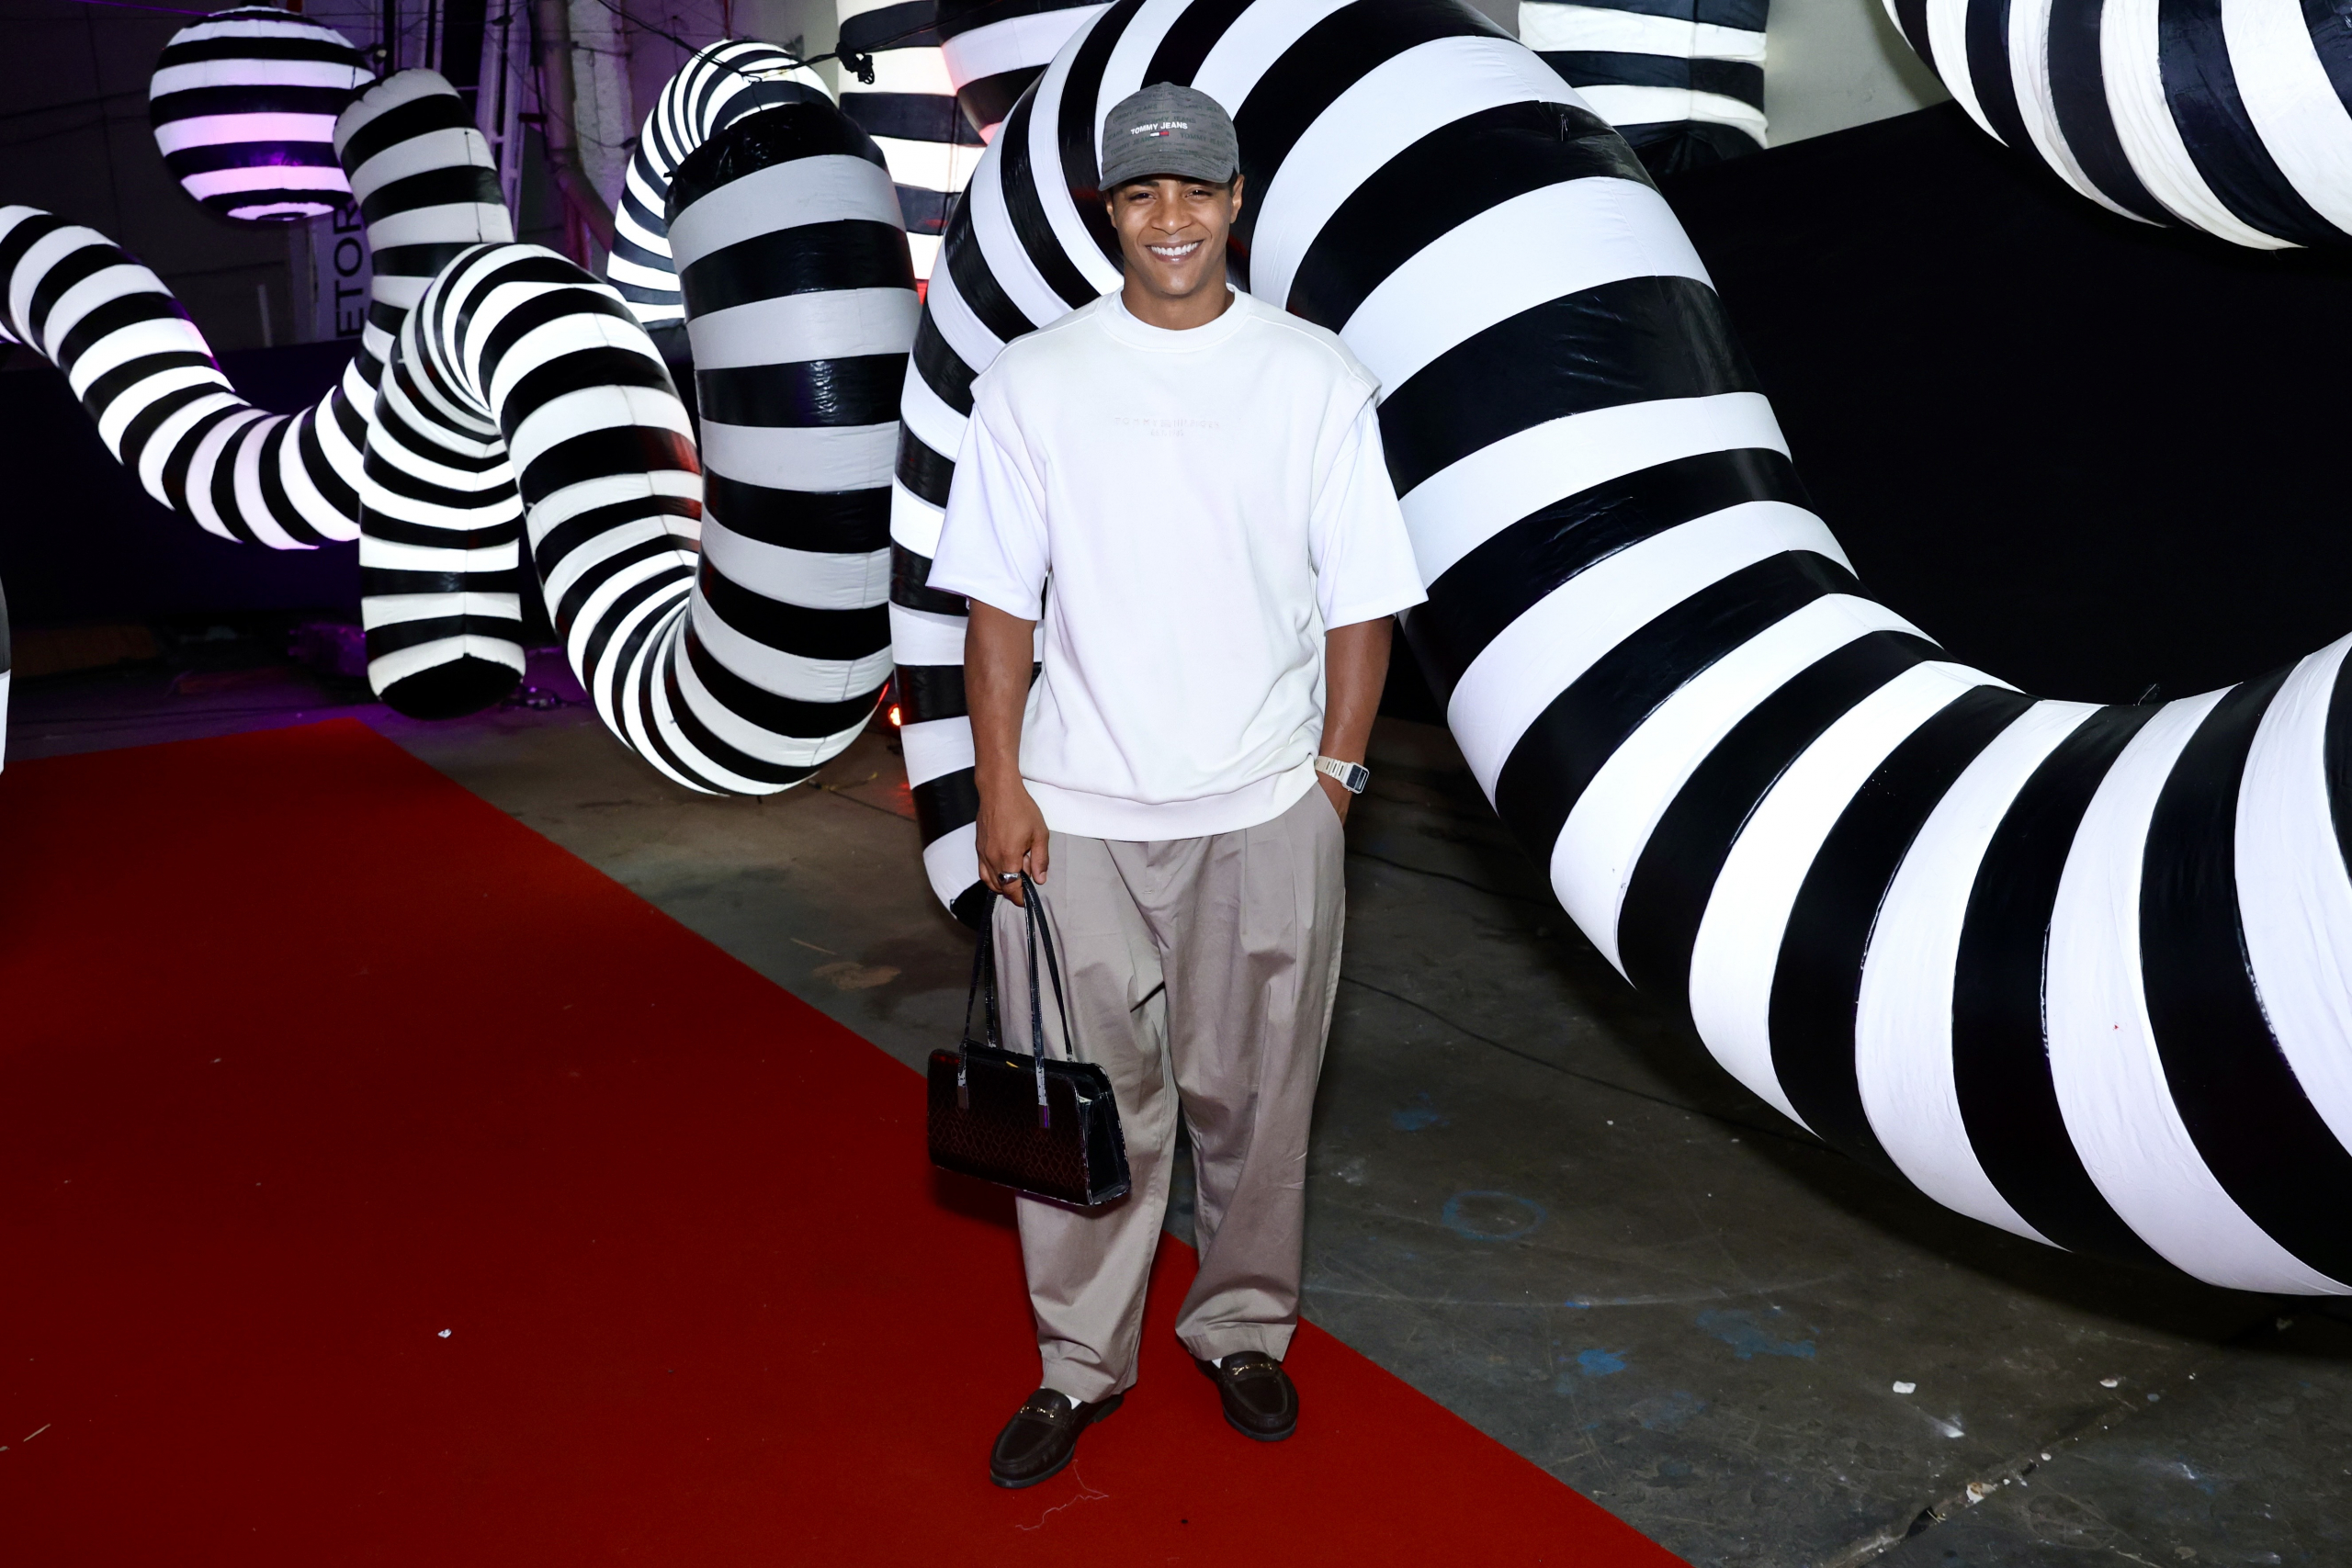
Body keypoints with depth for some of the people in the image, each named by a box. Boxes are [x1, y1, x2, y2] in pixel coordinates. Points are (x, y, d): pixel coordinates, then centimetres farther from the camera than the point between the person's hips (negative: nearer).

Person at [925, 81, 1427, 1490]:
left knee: (1252, 1094, 11)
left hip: (1266, 808, 0)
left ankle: (1246, 1330, 31)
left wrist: (1336, 774, -2)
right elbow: (1000, 598, 3)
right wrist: (999, 784, -4)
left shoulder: (1317, 377, 3)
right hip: (1075, 809, 0)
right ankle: (1081, 1364, 22)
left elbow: (1361, 597, 4)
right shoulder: (1033, 382, 4)